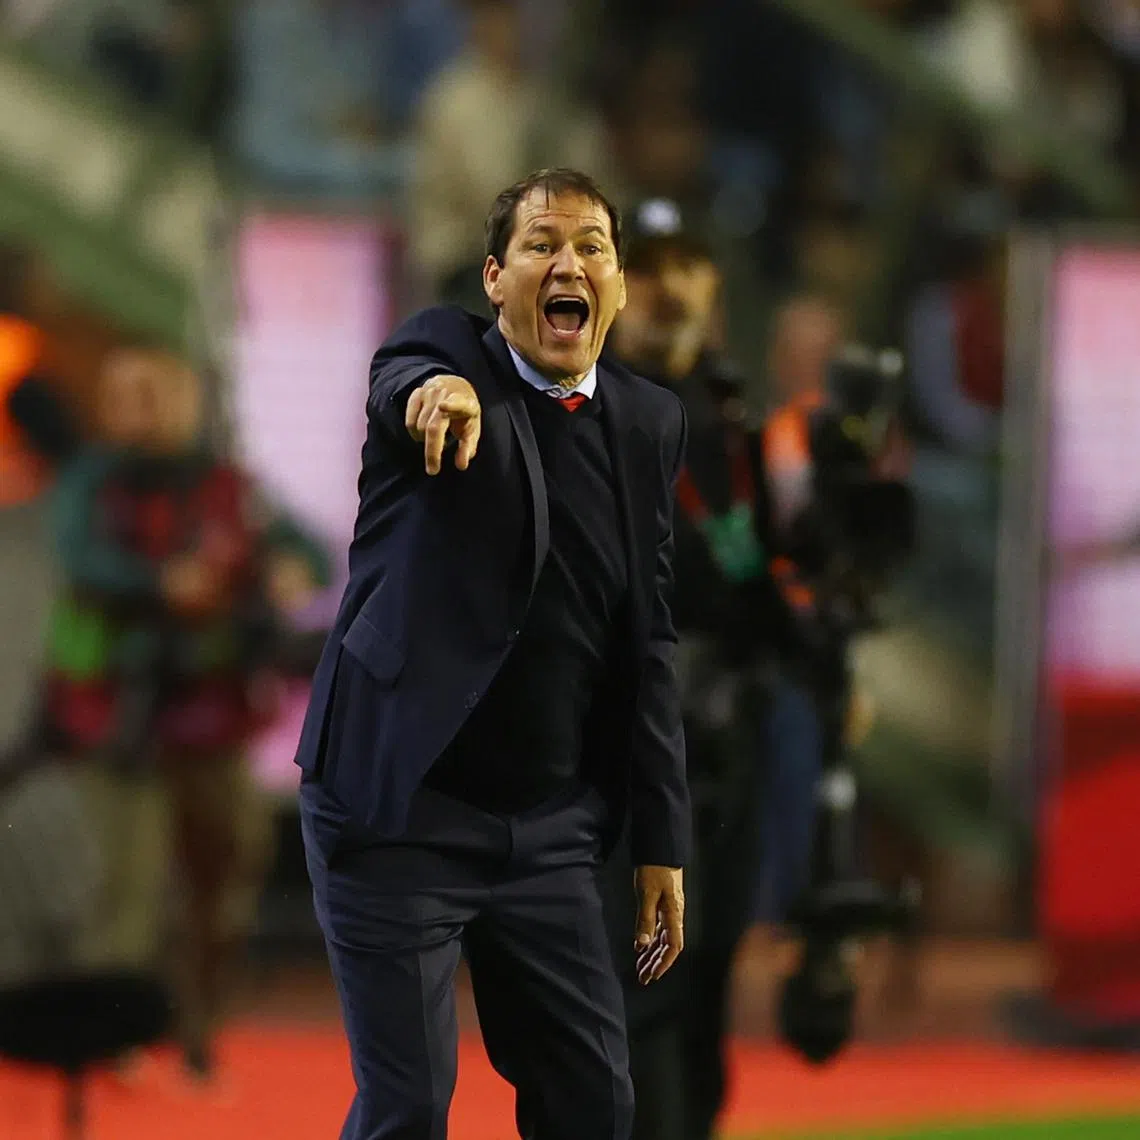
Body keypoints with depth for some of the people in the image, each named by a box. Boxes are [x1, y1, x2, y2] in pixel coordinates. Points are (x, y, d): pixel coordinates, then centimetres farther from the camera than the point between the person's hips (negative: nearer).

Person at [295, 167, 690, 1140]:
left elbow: (649, 642, 9)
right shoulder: (449, 355, -5)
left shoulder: (647, 423, 8)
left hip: (551, 829, 5)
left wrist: (661, 842, 6)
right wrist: (440, 390, -56)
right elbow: (401, 386, -30)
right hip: (404, 813, -5)